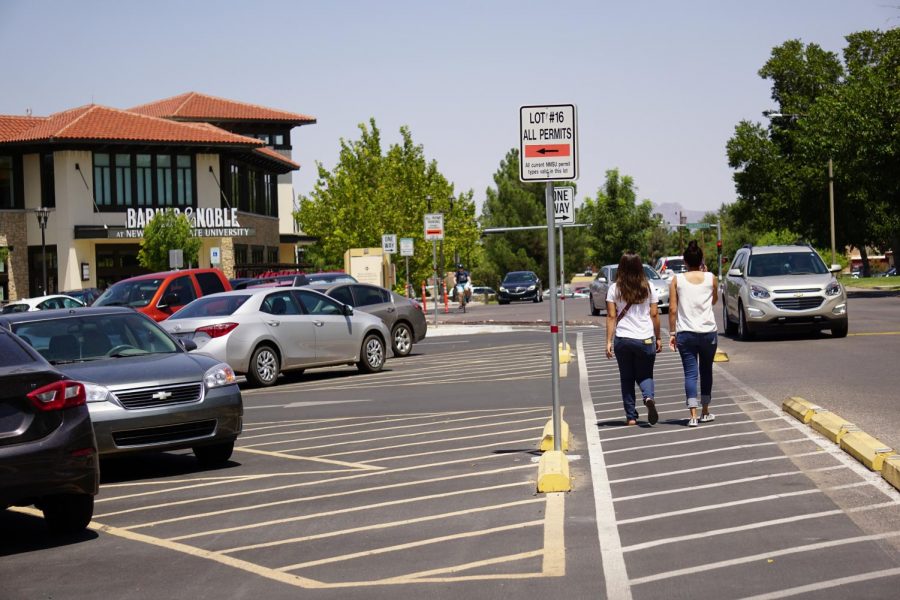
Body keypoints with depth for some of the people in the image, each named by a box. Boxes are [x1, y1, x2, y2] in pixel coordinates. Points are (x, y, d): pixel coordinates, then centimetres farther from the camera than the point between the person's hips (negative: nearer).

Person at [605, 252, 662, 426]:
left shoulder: (614, 289, -2)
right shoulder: (648, 287, 1)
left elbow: (611, 316, -4)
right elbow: (654, 315, 2)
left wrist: (609, 341, -3)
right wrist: (658, 338, 11)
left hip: (622, 339, 0)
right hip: (645, 339, 0)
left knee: (626, 378, 11)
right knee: (644, 375, 12)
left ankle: (631, 416, 9)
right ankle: (649, 397, -19)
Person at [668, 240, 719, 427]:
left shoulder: (677, 280, -2)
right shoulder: (711, 278, 1)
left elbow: (672, 309, -4)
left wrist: (672, 332, 3)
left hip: (685, 333, -1)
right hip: (708, 332, 1)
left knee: (690, 373, -1)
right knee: (706, 370, 16)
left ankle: (693, 415, -11)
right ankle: (705, 412, 24)